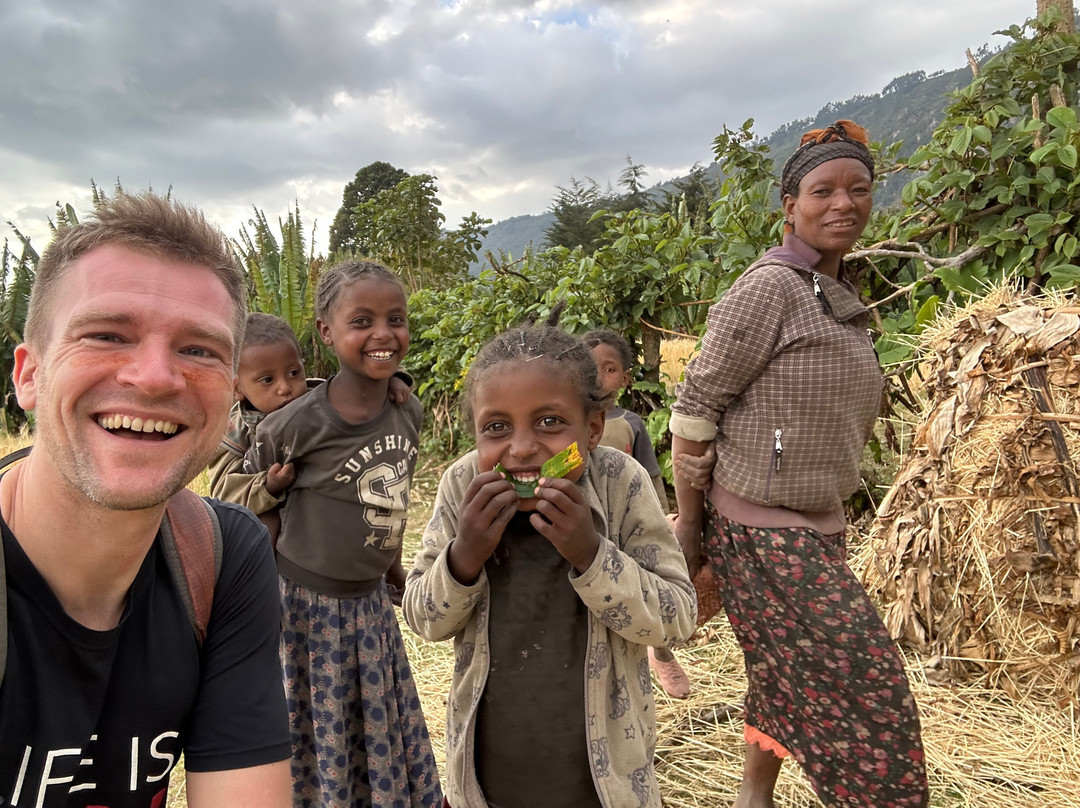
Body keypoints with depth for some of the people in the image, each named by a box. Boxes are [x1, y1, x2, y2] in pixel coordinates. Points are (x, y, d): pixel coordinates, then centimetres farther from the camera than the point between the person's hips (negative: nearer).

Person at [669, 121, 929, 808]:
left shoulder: (843, 298, 10)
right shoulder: (769, 289, -16)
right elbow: (694, 409, -16)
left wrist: (833, 515, 17)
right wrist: (689, 522, -13)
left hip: (818, 528, 8)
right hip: (761, 532, -8)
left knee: (789, 676, 19)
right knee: (865, 689, -1)